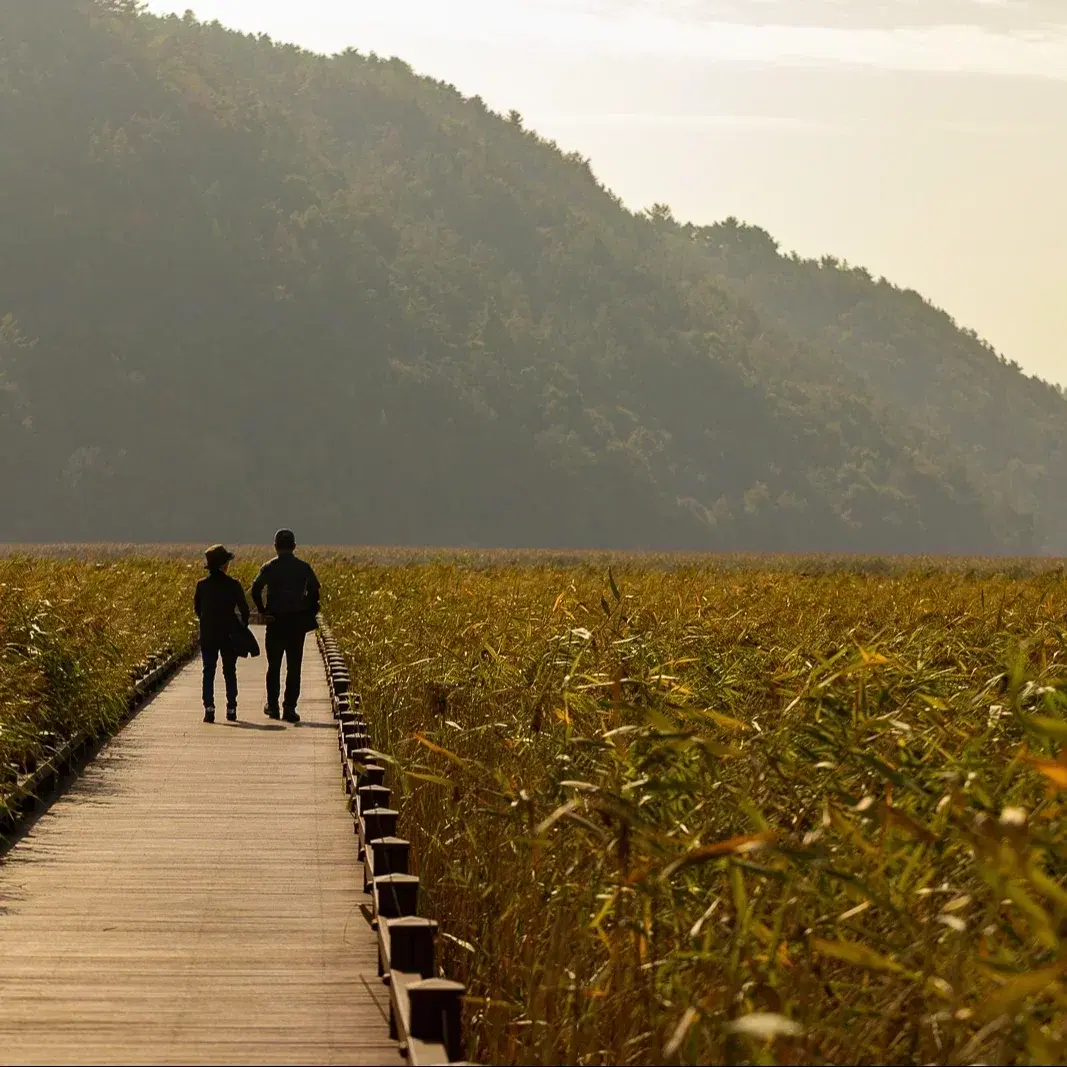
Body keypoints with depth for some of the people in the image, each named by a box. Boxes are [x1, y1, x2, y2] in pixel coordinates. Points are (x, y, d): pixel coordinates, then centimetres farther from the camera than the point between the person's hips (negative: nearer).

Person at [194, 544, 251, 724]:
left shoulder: (202, 585, -2)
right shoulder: (233, 585, -9)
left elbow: (197, 608, 7)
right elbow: (244, 609, -6)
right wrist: (243, 625, 12)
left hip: (207, 635, 1)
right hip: (229, 635, -1)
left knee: (208, 671, 3)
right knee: (230, 672, 11)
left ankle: (209, 707, -11)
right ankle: (231, 709, 13)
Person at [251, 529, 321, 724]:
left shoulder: (270, 567, -2)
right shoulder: (304, 567, 1)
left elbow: (256, 589, -14)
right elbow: (314, 590, -10)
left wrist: (263, 611, -3)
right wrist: (310, 612, 1)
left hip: (275, 622, 0)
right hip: (297, 622, 0)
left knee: (274, 665, 13)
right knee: (294, 667, 3)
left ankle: (272, 705, 17)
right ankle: (290, 708, -2)